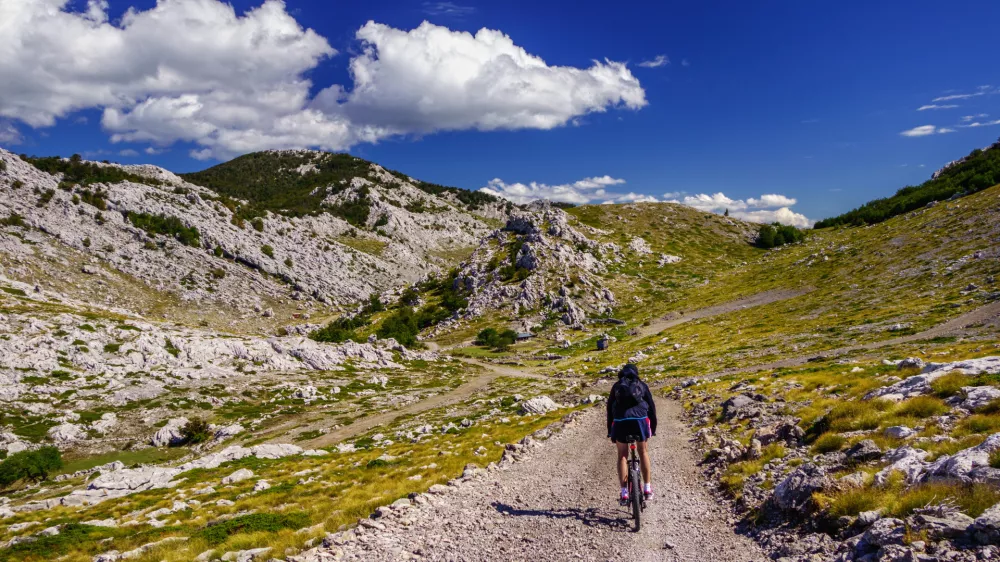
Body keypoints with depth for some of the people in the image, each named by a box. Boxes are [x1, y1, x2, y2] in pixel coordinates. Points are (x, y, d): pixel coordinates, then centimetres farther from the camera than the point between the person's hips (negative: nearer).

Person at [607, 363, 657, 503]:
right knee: (643, 451, 21)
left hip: (620, 421, 0)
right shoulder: (642, 385, 20)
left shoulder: (617, 386, 21)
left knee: (622, 456, 12)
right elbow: (651, 407, 15)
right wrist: (653, 428, 21)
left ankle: (624, 493, 7)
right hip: (640, 420, 0)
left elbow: (609, 408, 17)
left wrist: (610, 431, 21)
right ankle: (647, 489, 22)